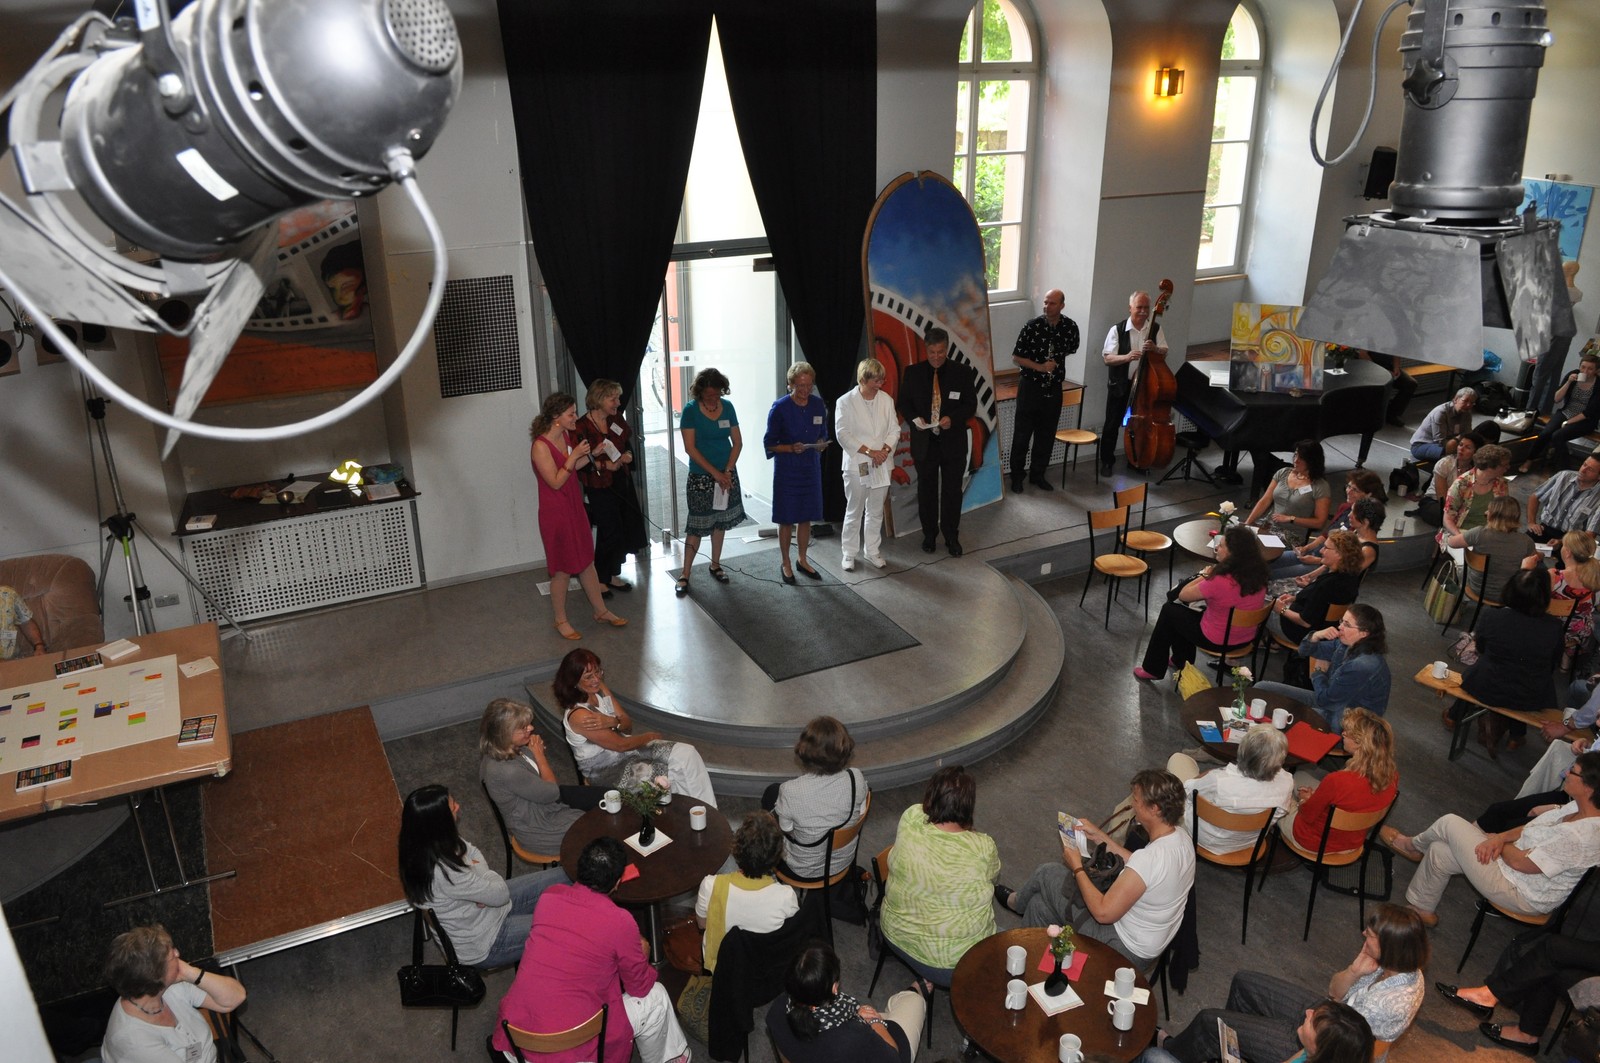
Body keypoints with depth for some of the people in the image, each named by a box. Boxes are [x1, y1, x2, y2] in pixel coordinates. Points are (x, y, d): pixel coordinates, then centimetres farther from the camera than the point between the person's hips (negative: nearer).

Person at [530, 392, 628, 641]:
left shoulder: (566, 436, 2)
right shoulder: (541, 446, -22)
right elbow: (555, 482, -23)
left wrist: (591, 455, 0)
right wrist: (574, 456, -25)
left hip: (575, 508, 8)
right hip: (555, 512, -8)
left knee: (587, 561, 18)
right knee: (562, 569, 5)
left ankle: (601, 611, 32)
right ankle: (561, 620, 23)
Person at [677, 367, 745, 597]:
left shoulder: (727, 407, 1)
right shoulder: (691, 410, -11)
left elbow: (737, 442, 3)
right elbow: (690, 448, -13)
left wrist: (728, 471, -10)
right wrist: (715, 473, -16)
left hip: (726, 474, 4)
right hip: (701, 476, -4)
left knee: (721, 522, 12)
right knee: (696, 526, -3)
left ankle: (715, 566, 28)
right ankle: (685, 575, 4)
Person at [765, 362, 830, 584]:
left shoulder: (818, 405, 0)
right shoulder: (780, 408, -14)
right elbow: (770, 443, -8)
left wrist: (820, 444, -10)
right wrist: (792, 448, -24)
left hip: (811, 467, 4)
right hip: (787, 469, -4)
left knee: (806, 517, 14)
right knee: (787, 520, 5)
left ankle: (802, 561, 30)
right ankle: (786, 564, 21)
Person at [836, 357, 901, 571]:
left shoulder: (886, 400, 2)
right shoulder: (846, 402, -10)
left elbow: (894, 429, 4)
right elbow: (843, 435, -13)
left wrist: (884, 450, -14)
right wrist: (869, 451, -17)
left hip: (881, 464, 4)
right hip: (856, 465, -4)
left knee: (876, 511, 12)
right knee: (854, 512, 5)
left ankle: (872, 550, 25)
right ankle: (849, 553, 17)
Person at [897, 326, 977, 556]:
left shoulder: (963, 372, -4)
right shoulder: (912, 372, -2)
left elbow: (971, 404, -3)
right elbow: (904, 403, 4)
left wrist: (953, 418, -22)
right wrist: (914, 419, -17)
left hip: (953, 441, -1)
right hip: (924, 440, 1)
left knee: (952, 490, 7)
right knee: (927, 490, 12)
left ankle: (951, 537, 20)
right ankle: (929, 535, 27)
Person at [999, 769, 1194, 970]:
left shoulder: (1150, 857, -37)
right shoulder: (1180, 837, -8)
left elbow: (1103, 913, -29)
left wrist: (1077, 868, -15)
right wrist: (1100, 838, 9)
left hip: (1127, 951, -8)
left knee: (1046, 873, 6)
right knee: (1039, 905, 15)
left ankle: (1016, 902, 40)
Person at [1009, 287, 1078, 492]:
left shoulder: (1070, 327, -3)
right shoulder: (1032, 326, -13)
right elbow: (1016, 358, -9)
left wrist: (1056, 361, 8)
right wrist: (1039, 367, -19)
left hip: (1053, 388, 3)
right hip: (1030, 386, -3)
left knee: (1047, 434, 11)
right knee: (1023, 433, 3)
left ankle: (1038, 475, 25)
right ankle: (1017, 476, 16)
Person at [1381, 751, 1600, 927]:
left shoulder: (1581, 836, -34)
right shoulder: (1578, 807, -6)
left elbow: (1520, 862, -28)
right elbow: (1533, 828, 8)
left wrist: (1499, 842, -7)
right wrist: (1501, 837, -9)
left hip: (1522, 896, -9)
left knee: (1450, 823, -2)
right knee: (1440, 852, 9)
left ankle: (1414, 846, 29)